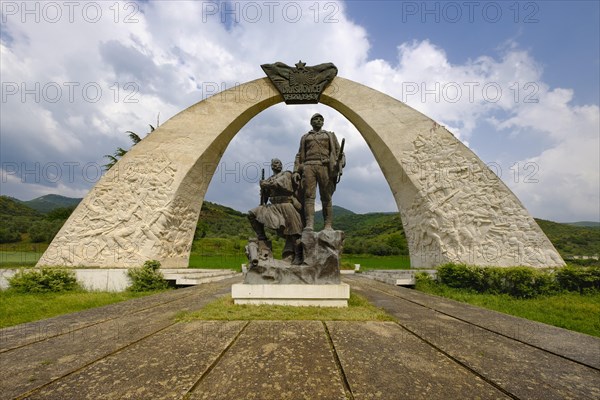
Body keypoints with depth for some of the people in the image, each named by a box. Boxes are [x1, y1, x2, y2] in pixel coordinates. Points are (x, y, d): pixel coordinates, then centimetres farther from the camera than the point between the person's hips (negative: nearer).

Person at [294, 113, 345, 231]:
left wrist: (339, 165, -6)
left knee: (326, 198, -6)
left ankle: (328, 225, -6)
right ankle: (309, 224, -19)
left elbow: (338, 151, 12)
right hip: (309, 167, 1)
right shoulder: (305, 137, 25)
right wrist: (296, 171, 4)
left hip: (325, 167, 0)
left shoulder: (330, 135, 22)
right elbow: (300, 155, 18)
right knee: (309, 196, -13)